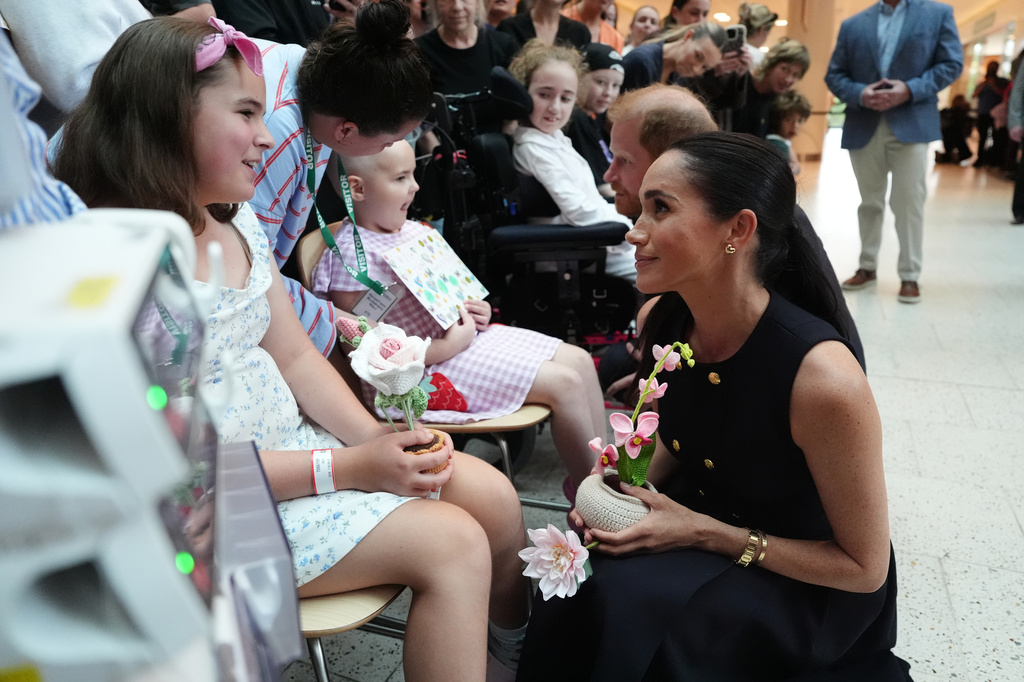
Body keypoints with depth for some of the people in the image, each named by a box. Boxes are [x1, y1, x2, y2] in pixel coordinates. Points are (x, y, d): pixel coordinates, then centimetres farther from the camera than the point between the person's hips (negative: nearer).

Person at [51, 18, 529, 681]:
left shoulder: (237, 221, 5)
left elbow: (295, 355, 8)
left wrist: (376, 437, -7)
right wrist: (345, 469, -21)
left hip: (292, 441, 8)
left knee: (492, 494, 0)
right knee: (450, 544, -18)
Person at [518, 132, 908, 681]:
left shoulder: (821, 376, -31)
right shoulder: (660, 322, -11)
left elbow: (863, 567, -17)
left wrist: (704, 532, -22)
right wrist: (623, 486, -11)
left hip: (807, 587, -4)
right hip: (696, 520, 5)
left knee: (626, 603, -28)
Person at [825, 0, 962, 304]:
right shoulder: (853, 24, 10)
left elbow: (951, 63, 1)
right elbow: (834, 74, 8)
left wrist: (910, 90, -14)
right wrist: (859, 94, -12)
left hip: (913, 124, -2)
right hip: (864, 127, 2)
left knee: (909, 203, -3)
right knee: (870, 202, 11)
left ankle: (910, 276, 5)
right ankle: (868, 267, 24)